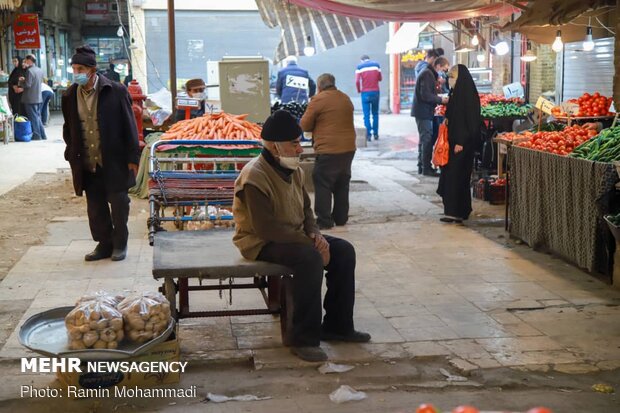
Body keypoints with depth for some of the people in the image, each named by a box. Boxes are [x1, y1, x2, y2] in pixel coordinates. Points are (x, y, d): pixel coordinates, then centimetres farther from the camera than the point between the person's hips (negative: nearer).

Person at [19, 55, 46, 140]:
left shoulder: (29, 71, -16)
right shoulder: (40, 71, 9)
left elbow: (28, 85, -20)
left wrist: (22, 81, 0)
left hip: (30, 99, -8)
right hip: (39, 98, 8)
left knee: (33, 117, -1)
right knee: (38, 116, 15)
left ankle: (36, 136, 3)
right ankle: (42, 135, 17)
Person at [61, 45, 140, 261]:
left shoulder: (116, 91, -8)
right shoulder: (70, 96, 4)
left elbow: (129, 125, -6)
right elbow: (68, 129, 15)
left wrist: (132, 157, -8)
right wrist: (72, 155, 8)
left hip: (114, 162, -4)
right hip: (87, 164, 4)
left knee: (118, 204, 6)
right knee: (95, 207, 10)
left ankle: (120, 244, 22)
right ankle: (104, 244, 24)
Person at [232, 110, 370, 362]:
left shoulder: (293, 170, 6)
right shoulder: (255, 177, -22)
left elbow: (305, 209, 17)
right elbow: (266, 228, -28)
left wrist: (315, 234, -5)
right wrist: (309, 243, -26)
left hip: (295, 236, 9)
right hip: (262, 244, -9)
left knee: (344, 251, -5)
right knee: (310, 259, -34)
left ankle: (337, 325, 5)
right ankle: (304, 340, -25)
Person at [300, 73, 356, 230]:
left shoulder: (318, 100, -9)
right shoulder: (346, 99, 12)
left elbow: (304, 125, -3)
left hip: (328, 150, -7)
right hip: (348, 148, 7)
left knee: (323, 185, 1)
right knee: (342, 184, 16)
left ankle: (324, 220, 1)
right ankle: (341, 218, 22)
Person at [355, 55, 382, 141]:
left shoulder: (359, 67, -1)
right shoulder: (376, 65, 5)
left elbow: (357, 81, -8)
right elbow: (380, 78, 10)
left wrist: (359, 90, 8)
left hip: (365, 93, -2)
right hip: (375, 92, 2)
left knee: (366, 115, 1)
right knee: (375, 114, 12)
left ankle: (368, 135, -5)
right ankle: (375, 134, 13)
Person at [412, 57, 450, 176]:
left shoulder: (428, 73, 17)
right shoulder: (428, 74, -16)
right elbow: (426, 95, -23)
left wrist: (439, 99, 9)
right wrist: (441, 100, -15)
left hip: (422, 112, 11)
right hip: (424, 112, -11)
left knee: (424, 139, 16)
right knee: (427, 140, -6)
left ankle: (422, 166, 23)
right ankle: (426, 168, -1)